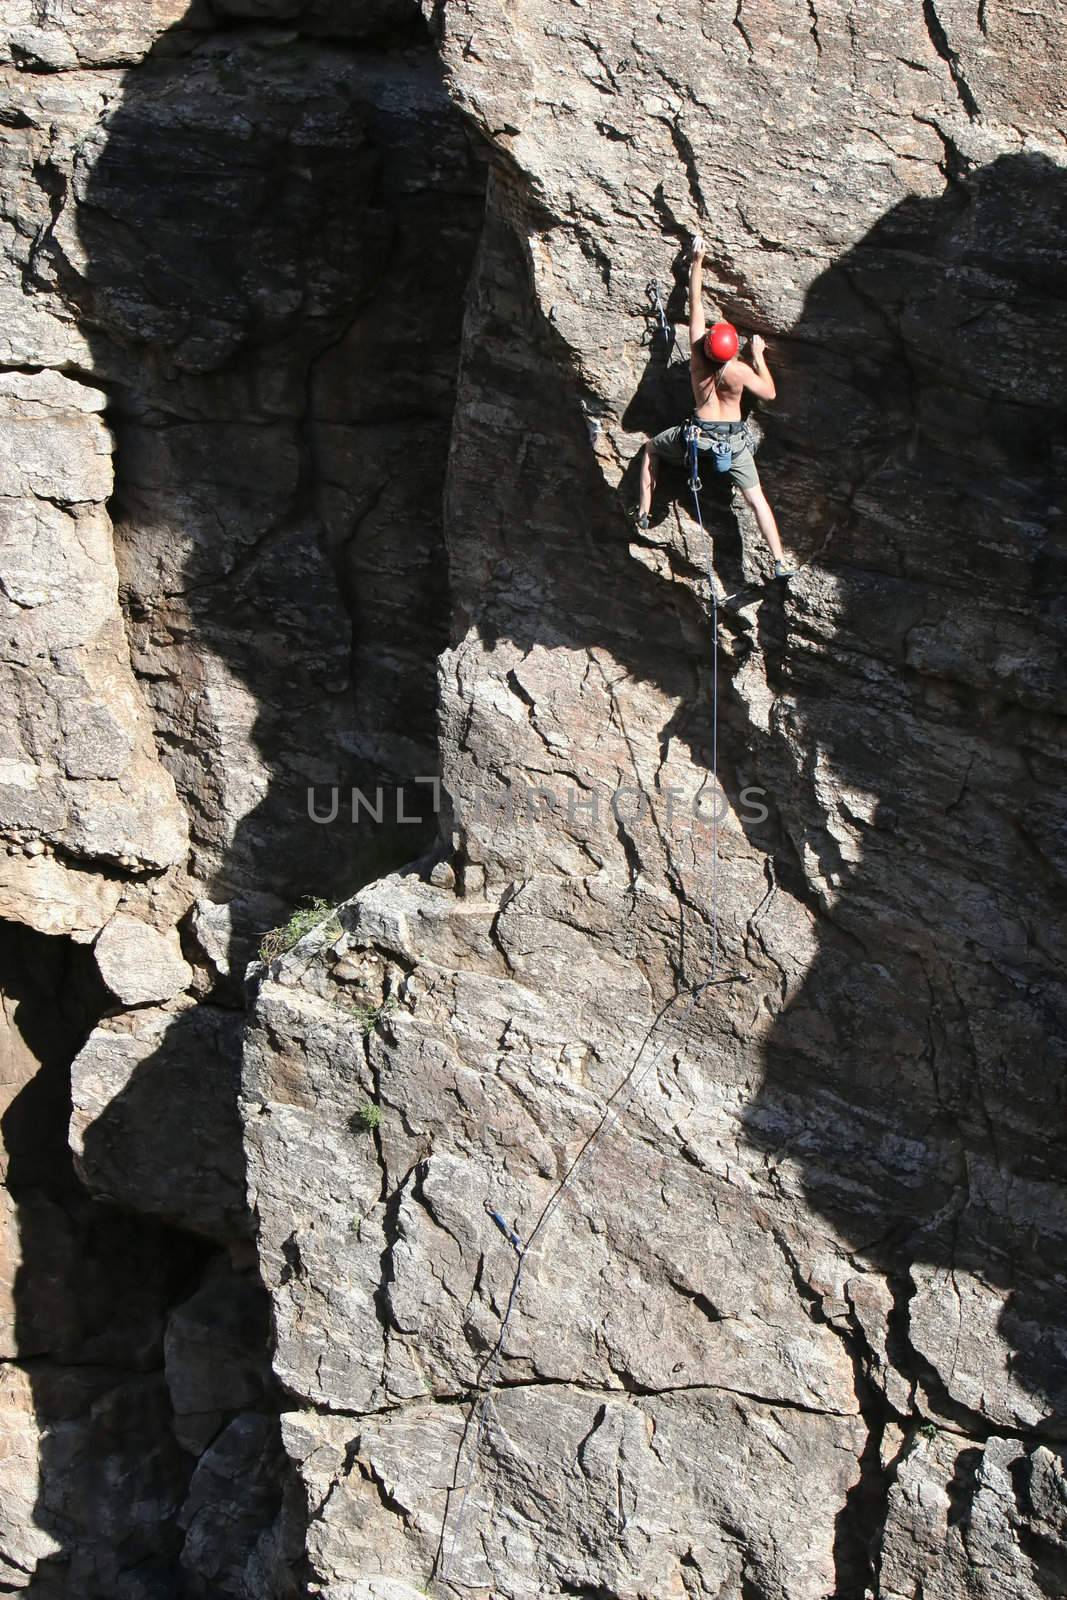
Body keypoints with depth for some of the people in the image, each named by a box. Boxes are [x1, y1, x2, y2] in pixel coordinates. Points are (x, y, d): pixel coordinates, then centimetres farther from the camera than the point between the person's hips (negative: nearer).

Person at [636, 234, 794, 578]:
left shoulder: (697, 353, -17)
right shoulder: (740, 371, -20)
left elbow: (696, 305, -7)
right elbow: (769, 393, -3)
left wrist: (697, 262, 1)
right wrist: (759, 356, 2)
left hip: (699, 435, 1)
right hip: (733, 440, -1)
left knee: (651, 449, 27)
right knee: (756, 498, 1)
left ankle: (643, 513, 23)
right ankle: (780, 562, -6)